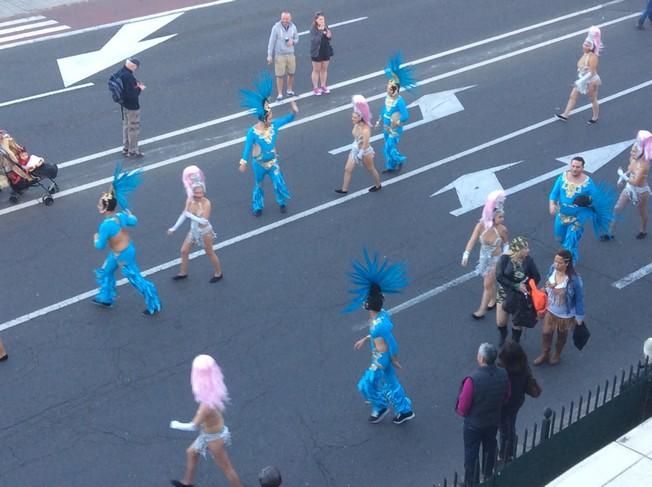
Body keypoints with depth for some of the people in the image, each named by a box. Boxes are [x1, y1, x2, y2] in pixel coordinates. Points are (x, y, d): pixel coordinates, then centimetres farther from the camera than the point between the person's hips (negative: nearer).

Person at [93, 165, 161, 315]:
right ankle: (105, 298, 46)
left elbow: (100, 246, -22)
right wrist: (128, 212, 24)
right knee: (105, 272, 26)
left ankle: (154, 305, 20)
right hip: (127, 248, 9)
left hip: (123, 256, -9)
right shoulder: (121, 216, -11)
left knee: (136, 279, 6)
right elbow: (134, 221, 9)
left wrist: (96, 238, -1)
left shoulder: (105, 225, -32)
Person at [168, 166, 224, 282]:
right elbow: (184, 215, 1)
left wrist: (190, 215, -30)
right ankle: (183, 273, 38)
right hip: (193, 231, 6)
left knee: (210, 253, 13)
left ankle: (218, 273, 35)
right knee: (184, 251, 15)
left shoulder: (206, 203, -29)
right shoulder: (189, 200, -13)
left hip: (204, 232, -6)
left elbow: (204, 221, -31)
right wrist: (174, 228, 5)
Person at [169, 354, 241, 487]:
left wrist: (176, 425, -14)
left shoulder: (208, 402, -40)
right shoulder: (215, 386, -18)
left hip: (214, 438, -8)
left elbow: (193, 426, -30)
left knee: (226, 468, 15)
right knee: (191, 452, 29)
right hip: (217, 430, 8)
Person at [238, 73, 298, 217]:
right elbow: (247, 147, -21)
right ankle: (258, 207, 39)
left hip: (273, 162, 3)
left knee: (279, 184, 4)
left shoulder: (274, 124, -13)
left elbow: (288, 119, -2)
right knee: (258, 185, 18)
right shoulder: (252, 132, -25)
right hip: (259, 164, -3)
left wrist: (293, 111, -20)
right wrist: (244, 162, -24)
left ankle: (282, 202, 34)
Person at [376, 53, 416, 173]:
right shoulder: (387, 97, -5)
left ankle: (400, 160, 28)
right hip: (386, 128, 8)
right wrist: (379, 120, 14)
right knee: (388, 148, 19)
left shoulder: (399, 101, -27)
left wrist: (396, 123, -28)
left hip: (394, 130, -7)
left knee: (390, 148, -1)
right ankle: (390, 166, 37)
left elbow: (405, 116, -31)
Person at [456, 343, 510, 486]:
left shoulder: (473, 379, -35)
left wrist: (460, 411, -2)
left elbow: (462, 409, -25)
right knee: (489, 449, 28)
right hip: (494, 421, 5)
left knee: (471, 454, 16)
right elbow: (506, 399, 0)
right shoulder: (503, 375, -18)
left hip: (474, 424, -5)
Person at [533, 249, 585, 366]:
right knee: (546, 333, 18)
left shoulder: (575, 280, -34)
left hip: (565, 315, -4)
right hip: (550, 310, 4)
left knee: (561, 336, 23)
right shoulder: (552, 269, -20)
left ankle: (557, 354, 51)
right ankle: (544, 354, 45)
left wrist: (579, 318, -10)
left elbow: (579, 299, -19)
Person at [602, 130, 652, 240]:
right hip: (629, 188, 7)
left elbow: (636, 182, -39)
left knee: (642, 213, 19)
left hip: (640, 191, -7)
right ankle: (610, 233, 19)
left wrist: (623, 175, -27)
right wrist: (623, 177, 0)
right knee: (617, 208, 8)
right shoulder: (633, 159, -11)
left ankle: (643, 231, 46)